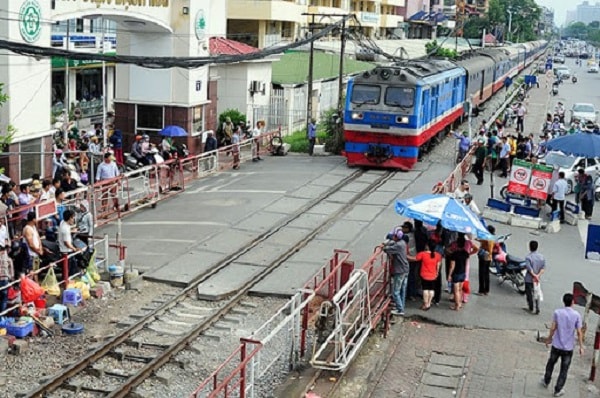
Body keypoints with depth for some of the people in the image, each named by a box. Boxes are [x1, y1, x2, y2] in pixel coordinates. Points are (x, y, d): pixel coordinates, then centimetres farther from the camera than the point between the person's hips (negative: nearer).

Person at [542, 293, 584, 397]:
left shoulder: (557, 312, -9)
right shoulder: (577, 315, -11)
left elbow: (553, 328, -8)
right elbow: (579, 332, -11)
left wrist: (549, 339, 9)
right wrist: (581, 347, -2)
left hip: (556, 345, 1)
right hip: (568, 348, -1)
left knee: (551, 363, 24)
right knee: (564, 369, 11)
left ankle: (546, 381, 41)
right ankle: (558, 390, 17)